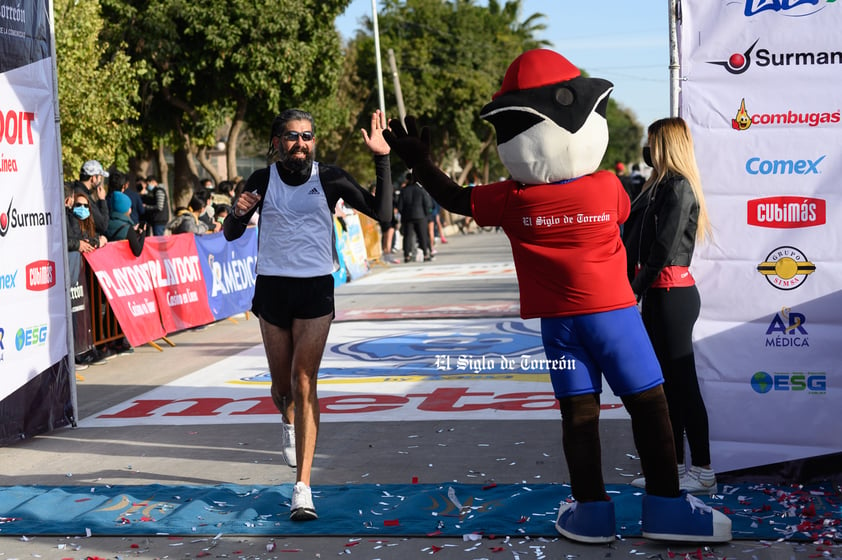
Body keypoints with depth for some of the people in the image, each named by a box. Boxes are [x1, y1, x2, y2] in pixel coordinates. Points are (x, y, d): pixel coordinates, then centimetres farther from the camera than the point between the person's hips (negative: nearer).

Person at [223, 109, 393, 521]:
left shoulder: (330, 178, -2)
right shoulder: (262, 180, 2)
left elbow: (382, 213, -7)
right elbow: (231, 234, 8)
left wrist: (382, 159, -14)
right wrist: (238, 212, -15)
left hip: (316, 289, -2)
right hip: (272, 288, 2)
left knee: (303, 382, -12)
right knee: (282, 385, 11)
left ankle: (303, 488, -12)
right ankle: (288, 423, 51)